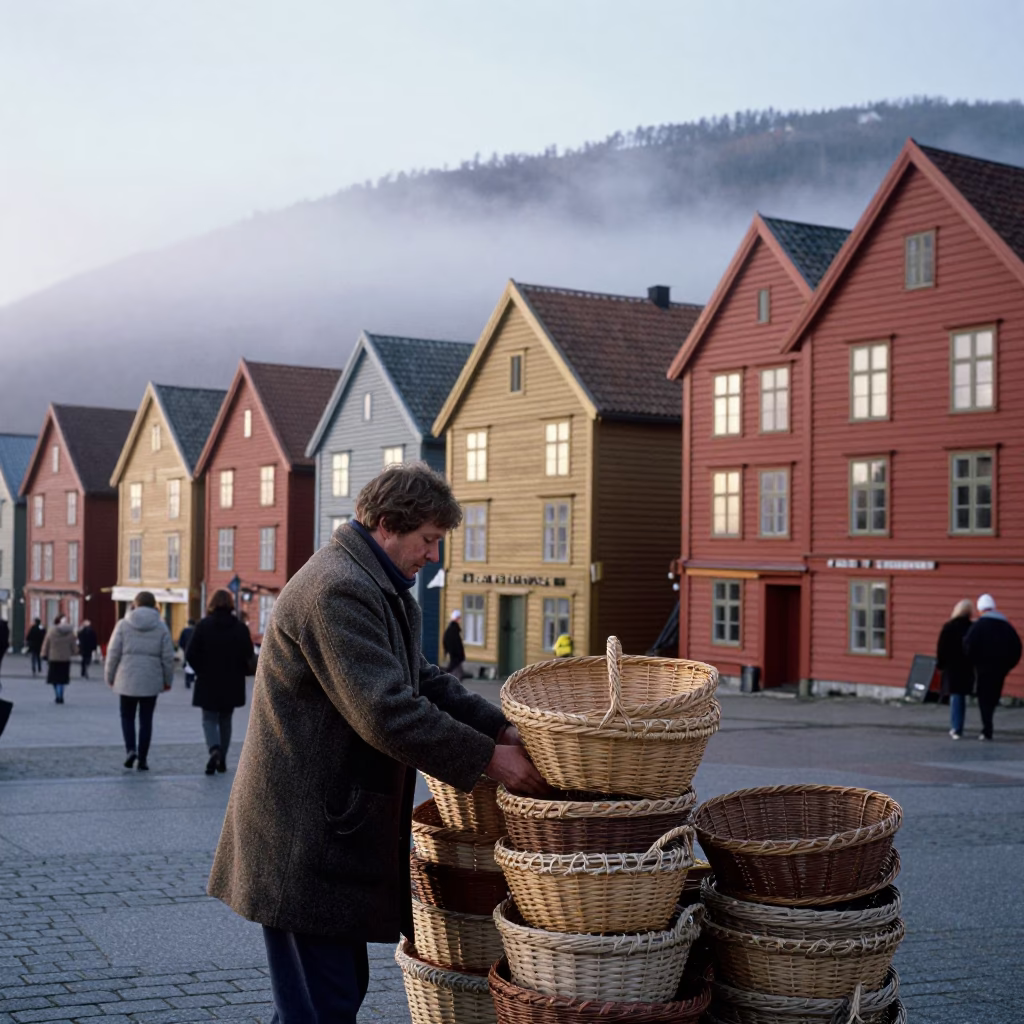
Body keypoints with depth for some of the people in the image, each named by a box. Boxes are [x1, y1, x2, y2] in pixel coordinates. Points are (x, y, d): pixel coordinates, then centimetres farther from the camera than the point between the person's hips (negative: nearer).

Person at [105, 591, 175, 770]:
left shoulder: (123, 624, -2)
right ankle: (142, 759, 8)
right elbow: (168, 656, 0)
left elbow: (113, 653, -3)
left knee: (127, 716, 14)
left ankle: (130, 749, -7)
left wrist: (110, 677, 8)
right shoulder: (161, 626, 0)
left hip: (127, 680, 0)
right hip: (151, 680, 1)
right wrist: (168, 680, 10)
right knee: (146, 720, 9)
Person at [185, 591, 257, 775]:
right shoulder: (241, 628, -3)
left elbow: (191, 654, -9)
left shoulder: (203, 626, -7)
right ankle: (222, 760, 17)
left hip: (208, 683, -2)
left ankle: (214, 749, -22)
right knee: (225, 720, 16)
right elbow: (249, 658, -6)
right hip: (232, 684, 2)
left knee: (209, 719, 6)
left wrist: (201, 670, 8)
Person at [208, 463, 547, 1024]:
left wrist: (500, 728, 4)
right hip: (302, 836, -11)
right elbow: (386, 713, -26)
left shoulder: (380, 589, 17)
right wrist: (487, 759, -18)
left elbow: (423, 679, 18)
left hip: (335, 825, 11)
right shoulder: (338, 589, -20)